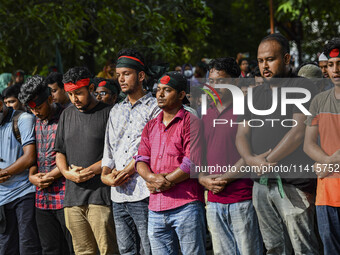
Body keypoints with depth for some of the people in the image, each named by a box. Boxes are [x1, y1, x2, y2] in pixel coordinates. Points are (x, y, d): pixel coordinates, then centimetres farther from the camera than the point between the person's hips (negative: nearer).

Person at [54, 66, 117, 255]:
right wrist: (66, 172, 0)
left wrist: (90, 171, -13)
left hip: (100, 196, -5)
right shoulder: (67, 115, 18)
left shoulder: (108, 113, -1)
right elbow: (59, 151, 20)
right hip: (72, 196, 5)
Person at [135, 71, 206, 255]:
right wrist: (152, 177, -10)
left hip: (186, 205, -6)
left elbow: (193, 162, -11)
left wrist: (166, 182, -10)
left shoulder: (191, 122, -1)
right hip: (156, 209, 6)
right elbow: (141, 159, 11)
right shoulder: (151, 126, 20)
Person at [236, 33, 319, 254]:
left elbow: (299, 131, -13)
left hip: (293, 183, -6)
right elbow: (242, 133, 12)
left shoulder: (302, 87, -3)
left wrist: (267, 161, -11)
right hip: (262, 184, 6)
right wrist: (251, 159, -9)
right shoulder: (256, 94, 19)